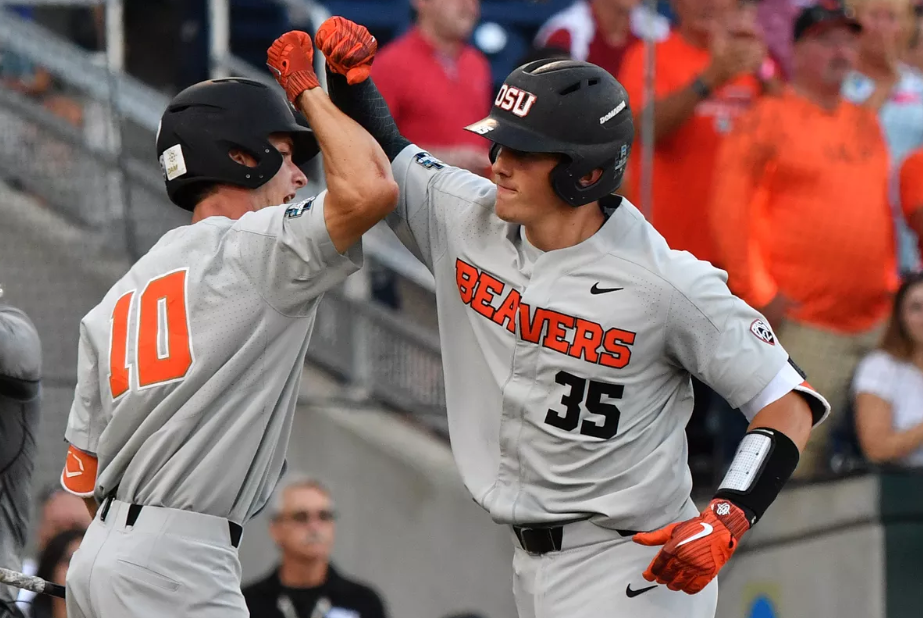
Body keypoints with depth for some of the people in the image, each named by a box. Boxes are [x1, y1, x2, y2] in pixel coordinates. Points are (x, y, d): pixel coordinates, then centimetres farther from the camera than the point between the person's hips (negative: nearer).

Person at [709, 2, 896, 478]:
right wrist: (759, 293, -11)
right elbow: (728, 209, -8)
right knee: (801, 449, -10)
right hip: (803, 325, -7)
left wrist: (889, 279, 18)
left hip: (875, 320, 7)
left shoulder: (866, 122, 18)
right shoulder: (766, 121, -4)